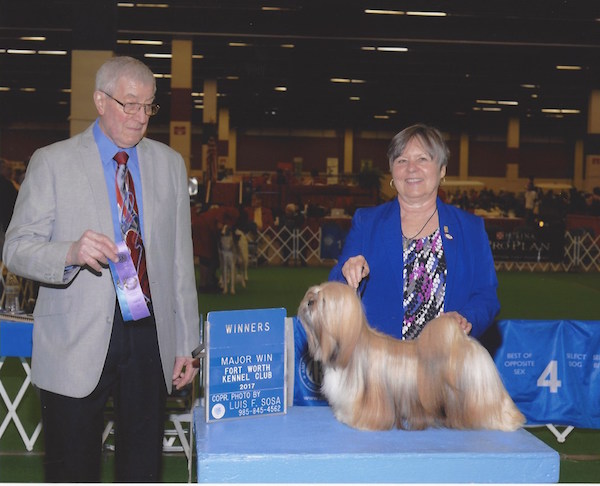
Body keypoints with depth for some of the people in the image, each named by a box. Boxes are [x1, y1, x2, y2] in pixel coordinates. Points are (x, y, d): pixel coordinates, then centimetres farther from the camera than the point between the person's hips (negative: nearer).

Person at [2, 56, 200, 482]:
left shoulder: (170, 164, 11)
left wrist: (186, 344, 9)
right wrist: (71, 252, -25)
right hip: (75, 346, -3)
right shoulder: (52, 162, 0)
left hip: (150, 339, 3)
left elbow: (180, 260, 12)